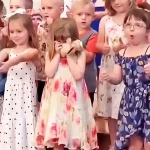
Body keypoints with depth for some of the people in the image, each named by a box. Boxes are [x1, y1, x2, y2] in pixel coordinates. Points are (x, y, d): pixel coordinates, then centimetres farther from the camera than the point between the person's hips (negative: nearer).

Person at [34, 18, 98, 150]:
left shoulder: (80, 53, -1)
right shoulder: (50, 54, 5)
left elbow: (78, 75, -13)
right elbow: (49, 73, -9)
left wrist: (69, 55, -12)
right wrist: (58, 54, -8)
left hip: (73, 98, -2)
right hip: (55, 98, 2)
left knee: (75, 136, 5)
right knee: (55, 135, 8)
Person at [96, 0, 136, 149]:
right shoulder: (105, 20, 9)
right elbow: (99, 44, 13)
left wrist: (125, 47, -20)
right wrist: (105, 47, -8)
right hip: (109, 69, 4)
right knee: (110, 110, 10)